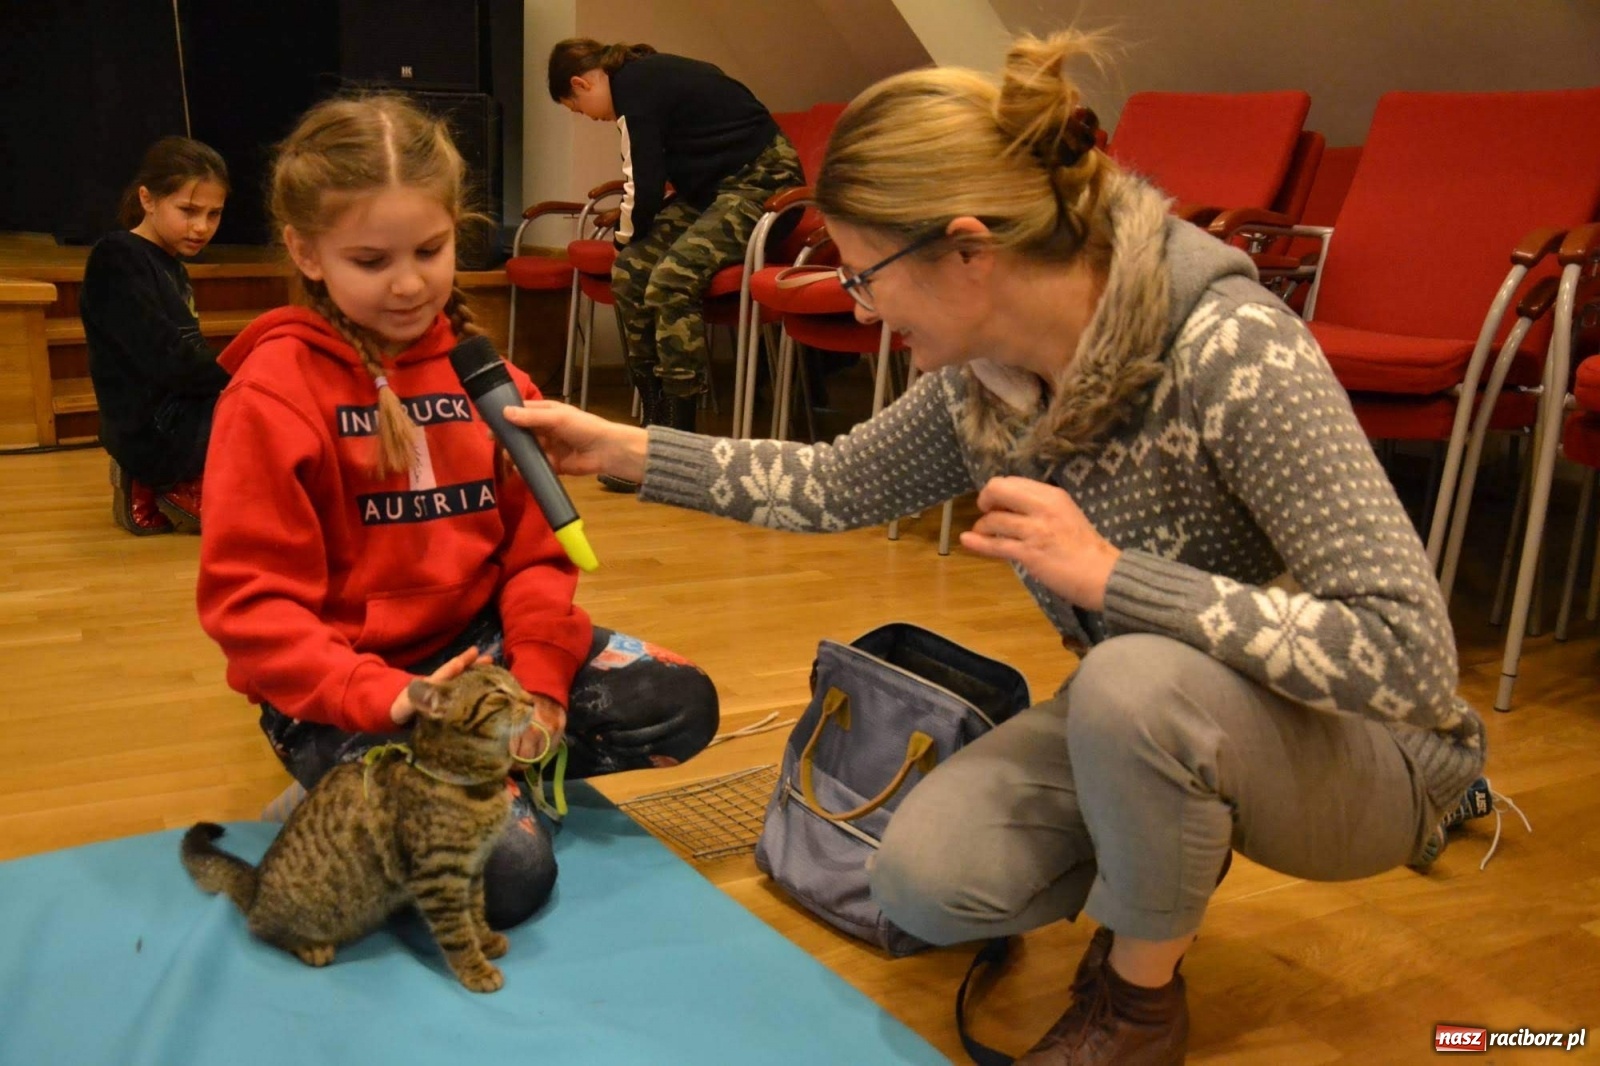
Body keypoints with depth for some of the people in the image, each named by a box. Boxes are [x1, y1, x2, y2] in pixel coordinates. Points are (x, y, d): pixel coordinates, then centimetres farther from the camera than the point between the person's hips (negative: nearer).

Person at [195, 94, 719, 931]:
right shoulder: (272, 391, -13)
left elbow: (534, 542, 3)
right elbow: (248, 600, -15)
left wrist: (538, 678, -12)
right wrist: (384, 698, -26)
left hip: (478, 639, 6)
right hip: (342, 687, -5)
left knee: (680, 705, -6)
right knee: (509, 868, -21)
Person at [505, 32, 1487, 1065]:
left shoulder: (1229, 347, -30)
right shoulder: (982, 378, -8)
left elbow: (1409, 655, -32)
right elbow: (836, 485, 9)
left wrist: (1108, 573, -36)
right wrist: (623, 449, 6)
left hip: (1361, 745, -5)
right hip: (1139, 717, 6)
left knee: (1135, 681, -35)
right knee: (925, 877, -13)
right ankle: (1172, 862, 16)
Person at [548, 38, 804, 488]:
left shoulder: (635, 83, -12)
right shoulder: (646, 73, 16)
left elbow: (646, 186, -13)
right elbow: (652, 177, 24)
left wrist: (627, 235, 6)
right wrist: (630, 244, 16)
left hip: (762, 183, -10)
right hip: (715, 188, 10)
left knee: (670, 279, -26)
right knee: (630, 270, -1)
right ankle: (656, 423, -1)